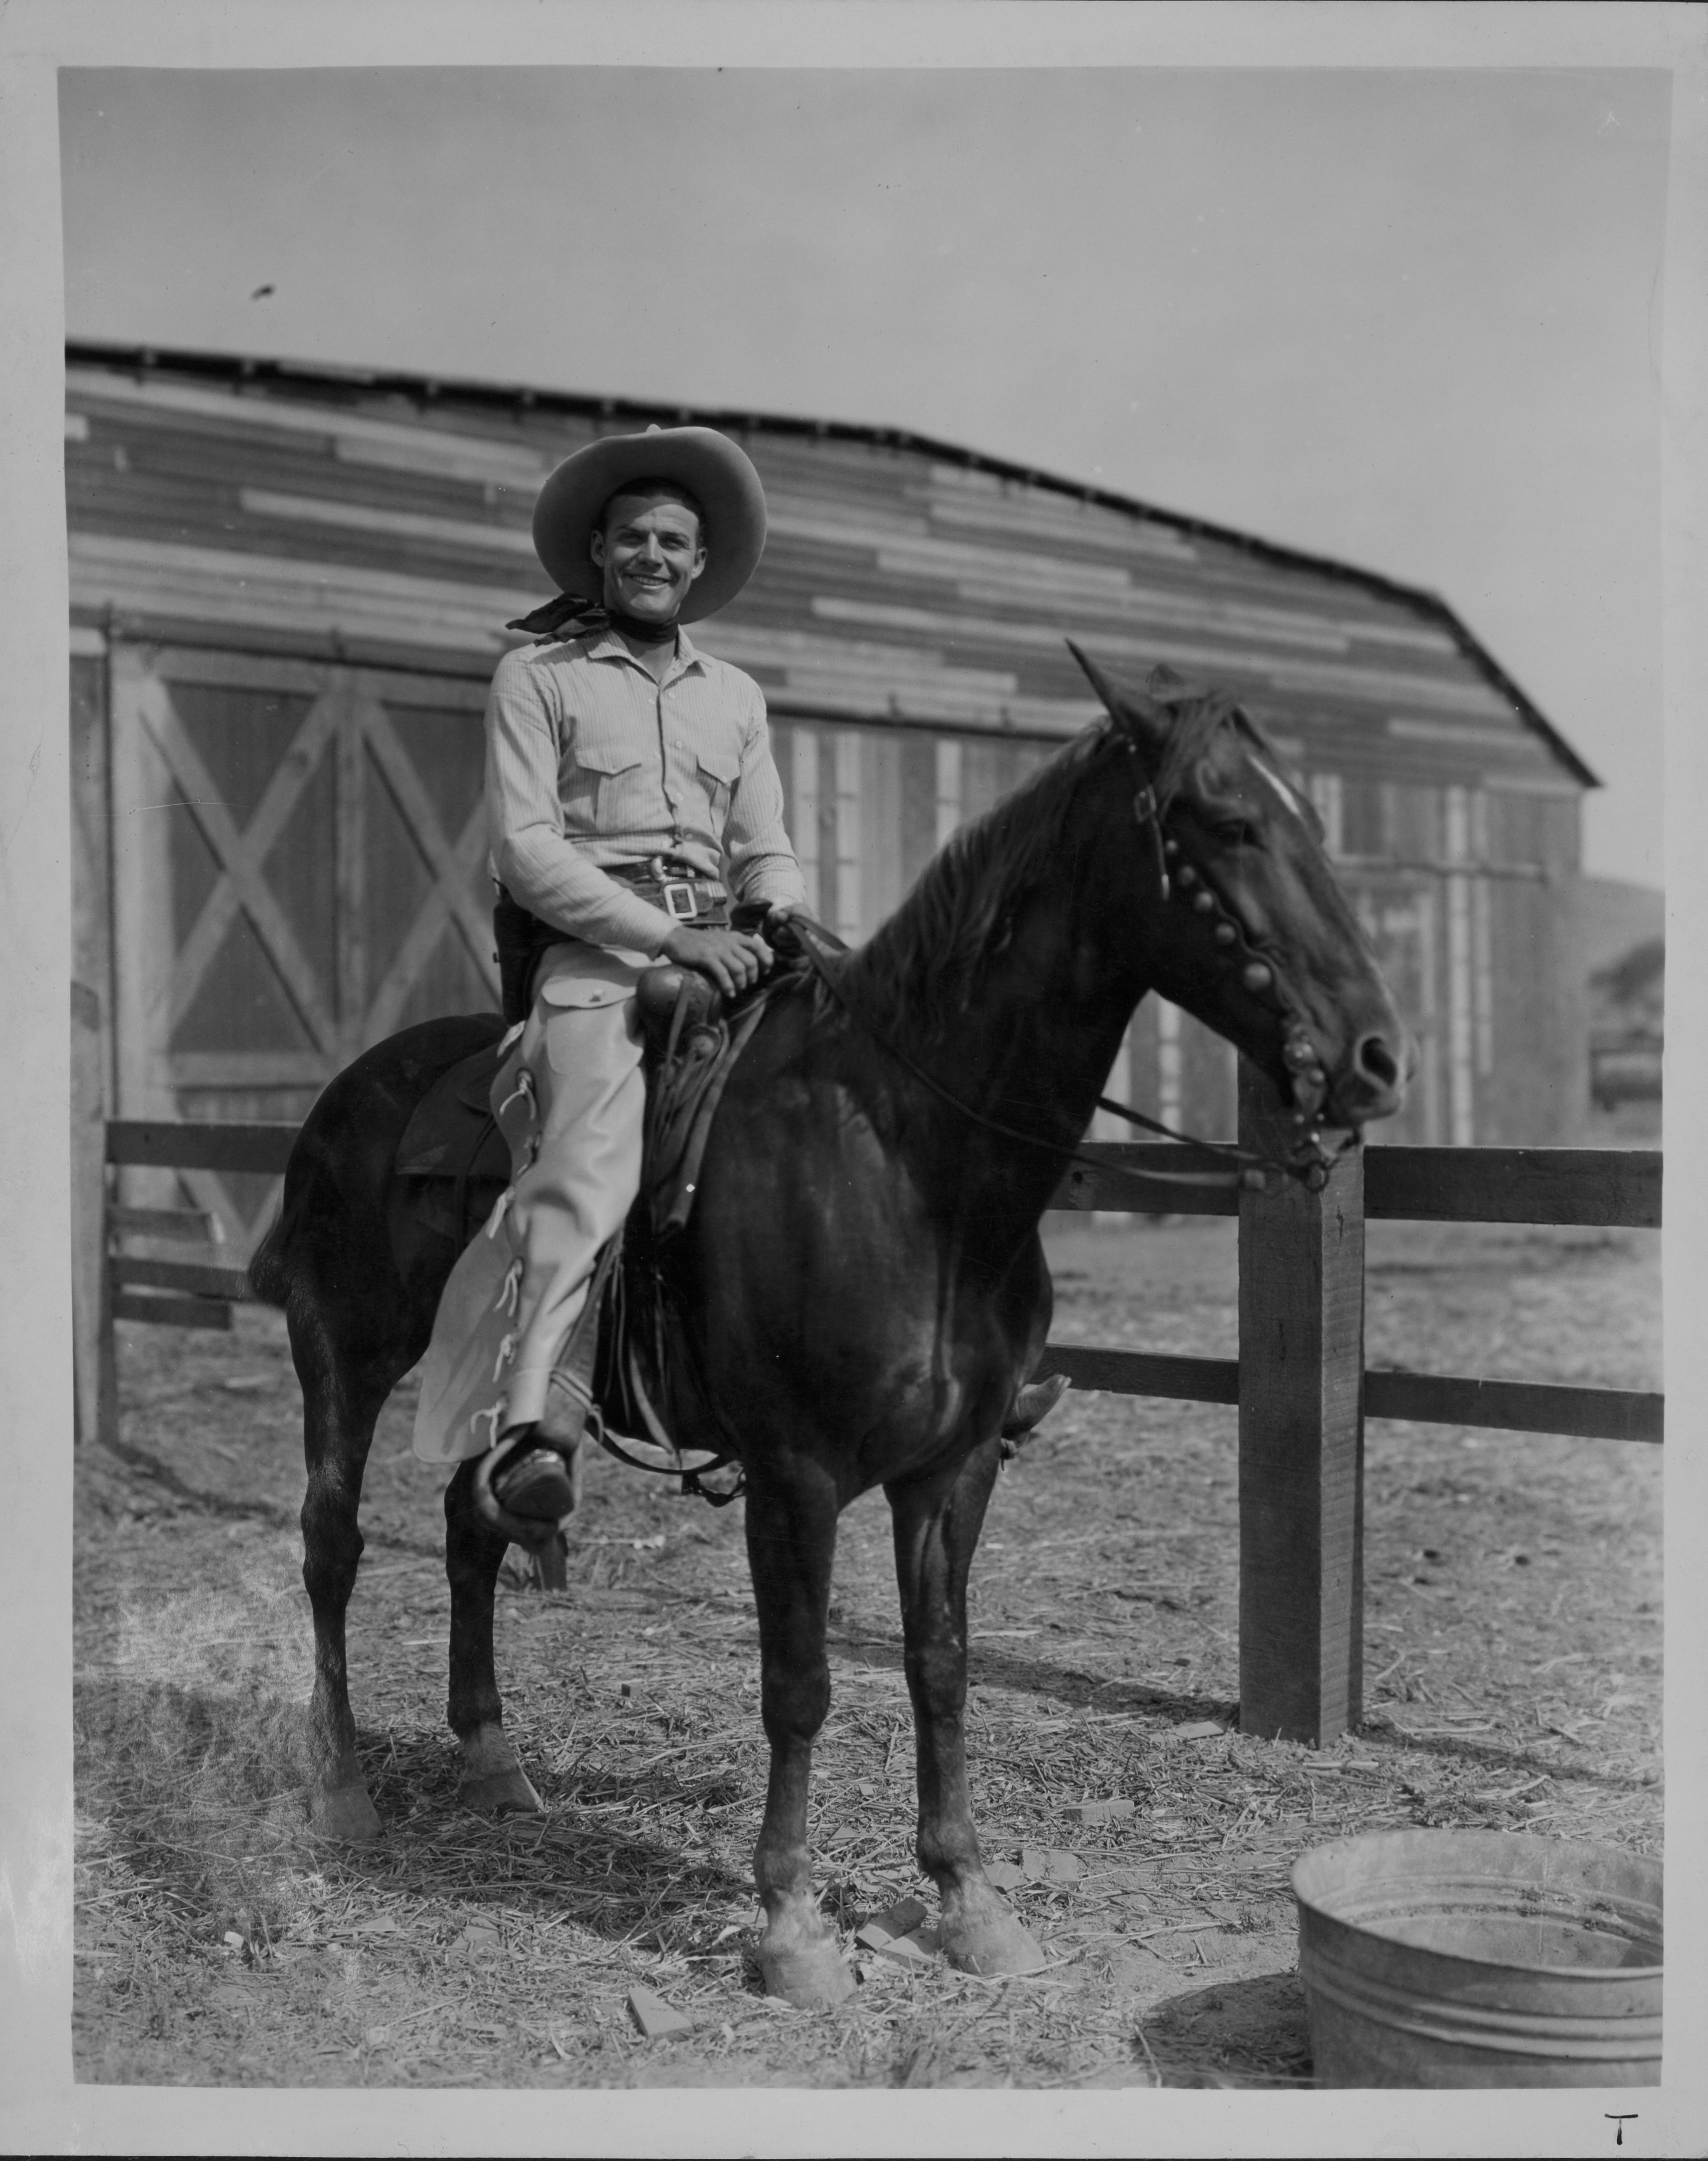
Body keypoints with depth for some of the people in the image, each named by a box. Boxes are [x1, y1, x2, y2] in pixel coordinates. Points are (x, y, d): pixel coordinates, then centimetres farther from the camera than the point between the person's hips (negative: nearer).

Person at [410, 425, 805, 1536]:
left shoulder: (737, 695, 23)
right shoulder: (538, 676, 8)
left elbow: (767, 849, 20)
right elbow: (527, 848, -3)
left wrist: (789, 930, -3)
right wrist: (666, 933, -14)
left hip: (725, 949, 6)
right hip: (592, 953, -6)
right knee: (588, 1168, -26)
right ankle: (533, 1428, -34)